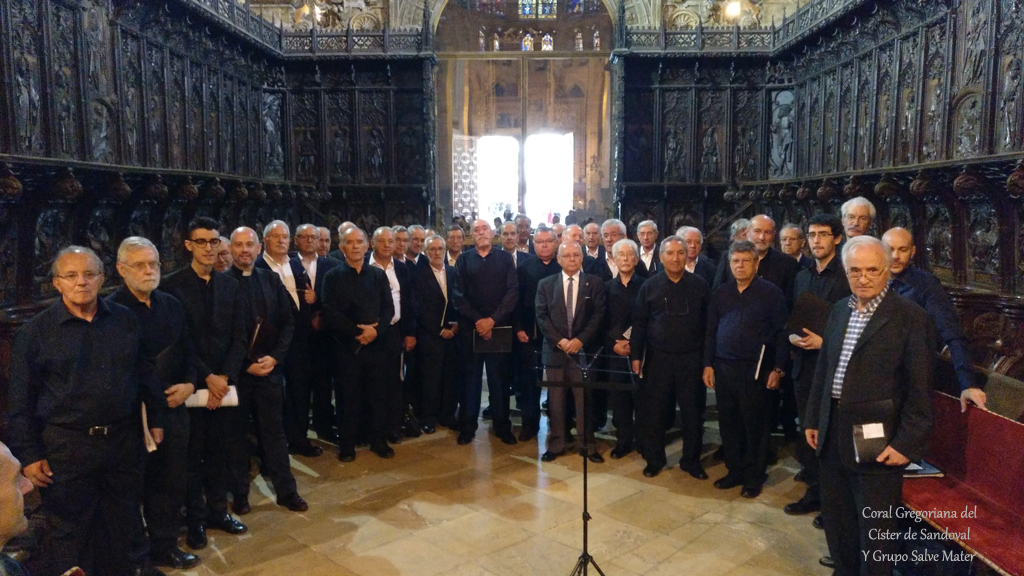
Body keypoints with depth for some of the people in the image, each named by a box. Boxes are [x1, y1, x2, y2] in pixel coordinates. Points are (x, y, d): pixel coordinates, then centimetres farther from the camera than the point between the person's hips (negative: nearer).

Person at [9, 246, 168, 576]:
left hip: (124, 439, 3)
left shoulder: (125, 321, 2)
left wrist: (156, 418, 8)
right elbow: (21, 401, -4)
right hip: (66, 446, -3)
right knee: (68, 533, 10)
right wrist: (29, 455, -5)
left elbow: (146, 373, 9)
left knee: (125, 522, 17)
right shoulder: (35, 332, -5)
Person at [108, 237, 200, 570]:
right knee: (136, 484, 9)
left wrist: (189, 383, -3)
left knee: (173, 481, 12)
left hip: (174, 406, 5)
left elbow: (188, 349, 12)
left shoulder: (171, 305, 8)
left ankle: (165, 546, 29)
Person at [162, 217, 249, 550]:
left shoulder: (230, 285, 6)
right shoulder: (173, 285, -6)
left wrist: (224, 377, -9)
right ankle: (195, 519, 22)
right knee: (192, 454, 8)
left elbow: (239, 337, 3)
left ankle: (217, 511, 27)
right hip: (191, 383, -3)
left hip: (224, 382, 3)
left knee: (218, 450, 13)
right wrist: (206, 378, -14)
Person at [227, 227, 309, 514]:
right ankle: (239, 493, 23)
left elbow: (288, 322, 6)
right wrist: (246, 364, -11)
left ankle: (286, 490, 20)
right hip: (236, 369, -3)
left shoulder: (271, 280, 6)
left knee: (274, 429, 10)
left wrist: (275, 357, -6)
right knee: (237, 432, 10)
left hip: (269, 367, 3)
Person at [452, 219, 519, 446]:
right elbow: (458, 295, 0)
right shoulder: (463, 260, 7)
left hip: (499, 328, 0)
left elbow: (513, 291, -3)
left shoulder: (505, 258, 6)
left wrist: (493, 320, -11)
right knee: (471, 378, 5)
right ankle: (468, 426, 15)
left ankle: (503, 426, 15)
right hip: (471, 328, 0)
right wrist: (477, 321, -11)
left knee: (499, 378, 4)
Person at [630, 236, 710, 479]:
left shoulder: (699, 285, 1)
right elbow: (639, 324, 2)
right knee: (652, 410, 6)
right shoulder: (649, 286, 1)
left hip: (691, 359, 0)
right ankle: (654, 459, 22)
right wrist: (635, 356, -3)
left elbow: (709, 322, 3)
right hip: (657, 358, 0)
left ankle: (691, 460, 24)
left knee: (693, 411, 8)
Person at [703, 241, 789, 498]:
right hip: (723, 368, 4)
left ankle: (754, 477, 19)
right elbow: (711, 331, 11)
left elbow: (782, 333, -5)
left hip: (755, 370, -4)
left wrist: (778, 369, -10)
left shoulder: (771, 292, -4)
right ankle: (734, 471, 26)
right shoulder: (721, 293, 9)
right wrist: (708, 364, 6)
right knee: (728, 423, 11)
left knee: (754, 425, 5)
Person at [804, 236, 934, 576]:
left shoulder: (910, 317, -11)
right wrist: (813, 419, 12)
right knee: (837, 520, 19)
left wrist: (907, 443, -15)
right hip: (833, 434, 6)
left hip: (878, 440, -6)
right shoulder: (840, 310, 8)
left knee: (876, 530, 7)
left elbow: (920, 389, -12)